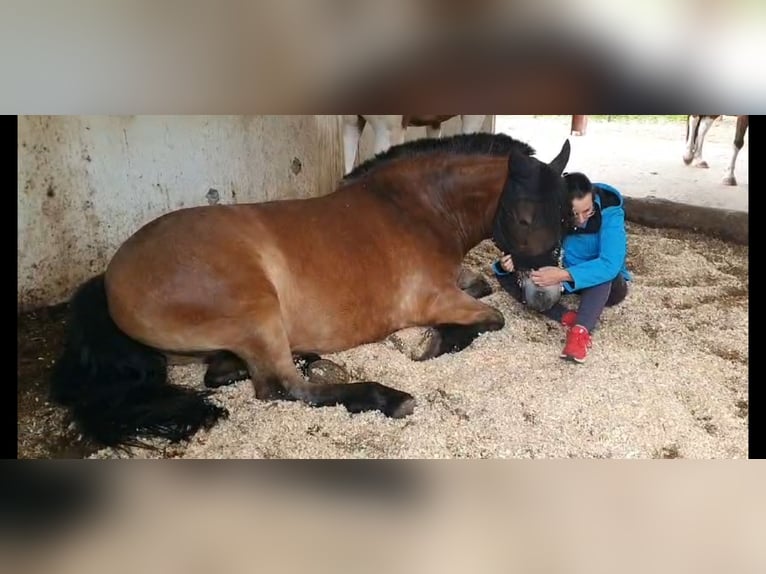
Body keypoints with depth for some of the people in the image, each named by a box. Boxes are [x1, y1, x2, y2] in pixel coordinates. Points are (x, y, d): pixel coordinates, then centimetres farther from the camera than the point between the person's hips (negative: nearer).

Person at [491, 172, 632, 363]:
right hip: (567, 280, 4)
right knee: (506, 274, -16)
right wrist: (510, 261, -39)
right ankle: (568, 318, -29)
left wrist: (564, 275, -52)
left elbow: (610, 264, -40)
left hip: (606, 287, -4)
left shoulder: (609, 212, -28)